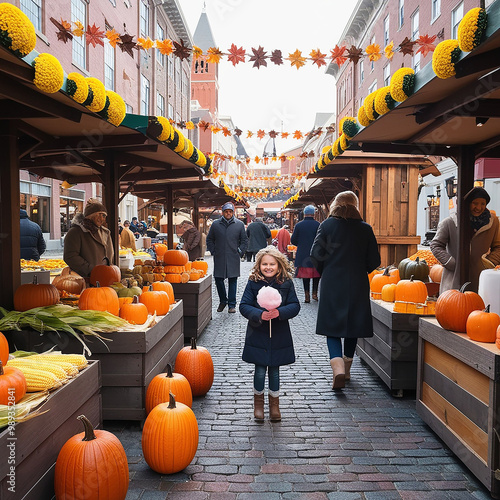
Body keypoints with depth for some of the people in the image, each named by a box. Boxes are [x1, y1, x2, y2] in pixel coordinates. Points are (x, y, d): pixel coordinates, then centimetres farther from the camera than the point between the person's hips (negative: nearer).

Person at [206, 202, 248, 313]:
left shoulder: (239, 224, 5)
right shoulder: (215, 224, 6)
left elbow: (244, 240, 11)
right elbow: (209, 239, 15)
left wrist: (240, 252, 2)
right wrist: (213, 252, 5)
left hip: (233, 259, -1)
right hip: (219, 259, 1)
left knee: (233, 281, 2)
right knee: (218, 279, 2)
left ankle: (232, 304, 11)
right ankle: (223, 301, 22)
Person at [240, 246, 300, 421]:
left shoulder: (286, 283, -4)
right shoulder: (253, 283, -6)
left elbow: (295, 306, -3)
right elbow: (244, 306, -6)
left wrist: (280, 312, -21)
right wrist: (260, 314, -23)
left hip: (279, 334, 1)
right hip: (258, 333, -1)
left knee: (274, 370, 11)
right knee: (260, 370, 3)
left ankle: (274, 404, 30)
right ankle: (258, 402, 27)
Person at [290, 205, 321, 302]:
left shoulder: (298, 225, -1)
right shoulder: (317, 225, -6)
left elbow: (293, 240, 3)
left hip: (303, 254, 1)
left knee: (305, 275, 8)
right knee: (316, 274, 13)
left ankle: (307, 295, 7)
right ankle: (314, 293, 12)